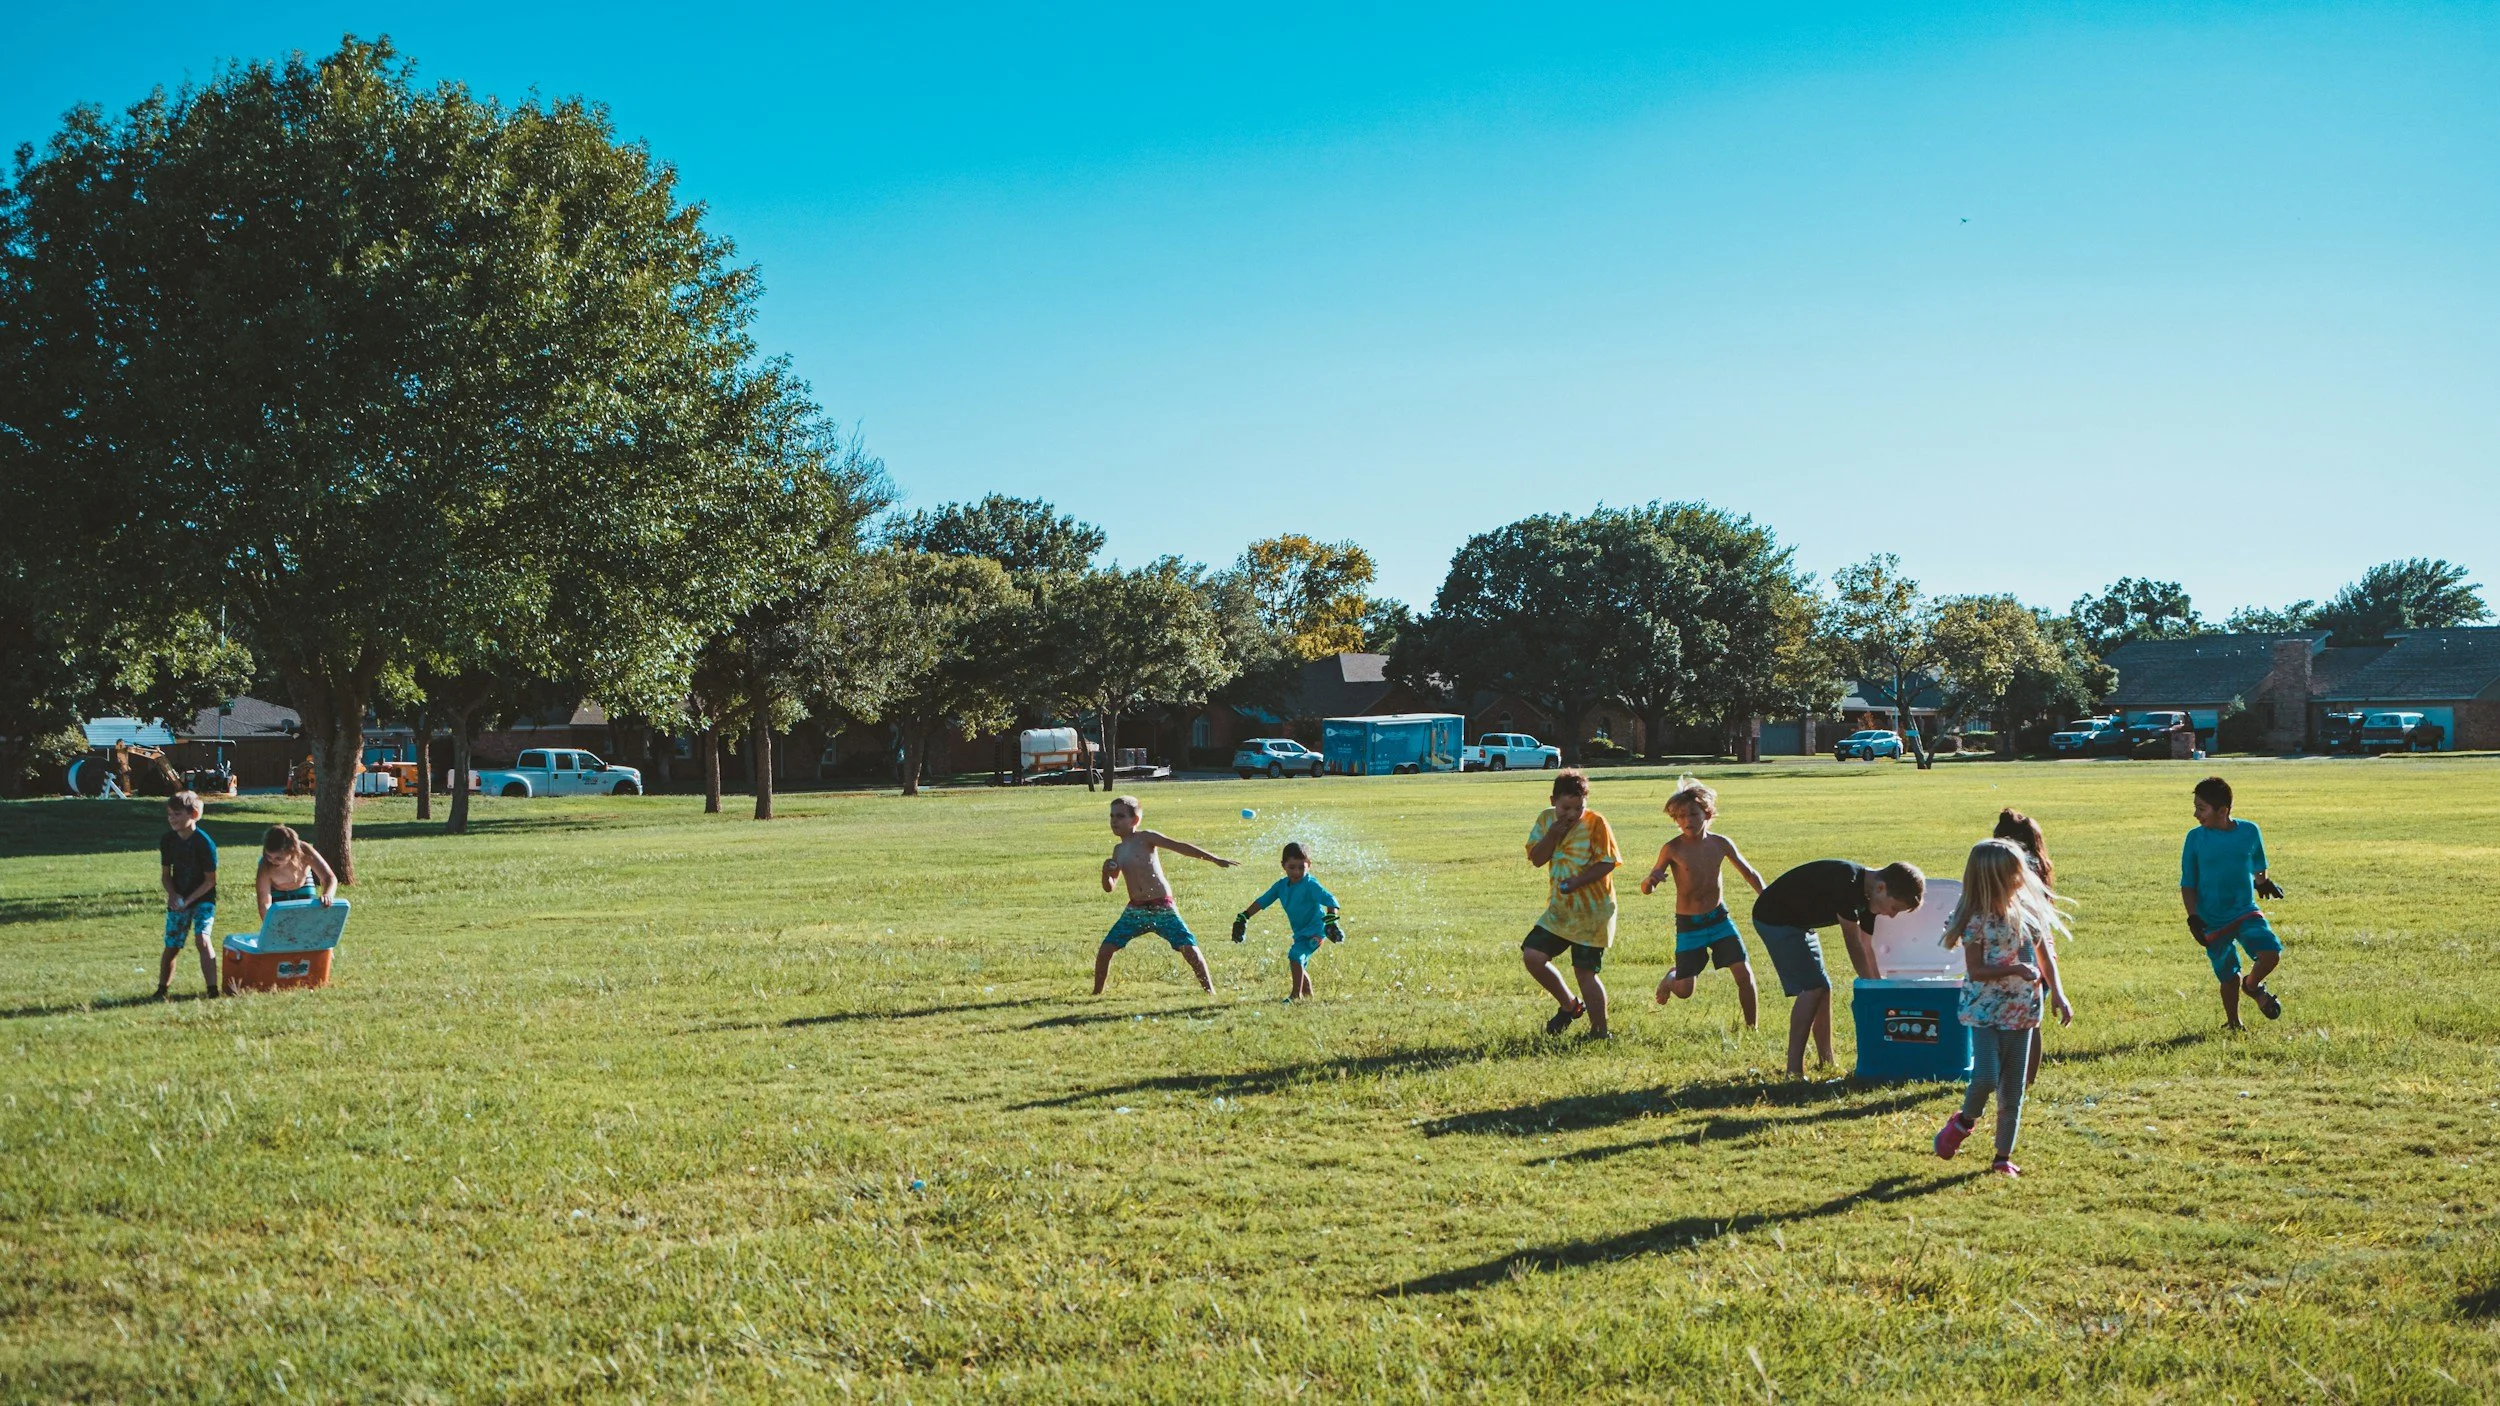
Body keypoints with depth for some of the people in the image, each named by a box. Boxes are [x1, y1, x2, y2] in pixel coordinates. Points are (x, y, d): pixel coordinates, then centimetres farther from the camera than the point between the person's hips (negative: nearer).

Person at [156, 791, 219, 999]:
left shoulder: (204, 843, -17)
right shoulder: (167, 840, -2)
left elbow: (210, 880, -13)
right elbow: (165, 874, 7)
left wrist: (188, 900, -18)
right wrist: (172, 895, -11)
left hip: (203, 898, -5)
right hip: (177, 900, 5)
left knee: (202, 939, -21)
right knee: (171, 947, 8)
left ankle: (212, 989, -21)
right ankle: (162, 989, 25)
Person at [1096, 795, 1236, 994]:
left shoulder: (1145, 838, -3)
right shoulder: (1118, 850, 13)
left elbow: (1180, 846, -7)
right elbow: (1108, 888, 20)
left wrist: (1215, 860, -11)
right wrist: (1106, 872, -4)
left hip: (1162, 908, -5)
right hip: (1135, 910, 5)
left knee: (1188, 947, -13)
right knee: (1105, 950, -4)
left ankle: (1209, 990, -2)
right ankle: (1097, 993, 11)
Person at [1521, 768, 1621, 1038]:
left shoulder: (1595, 823, -12)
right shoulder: (1546, 819, 3)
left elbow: (1607, 863, -14)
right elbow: (1536, 858, 0)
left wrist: (1577, 881, -25)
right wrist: (1553, 834, -16)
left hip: (1592, 911, -6)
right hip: (1559, 909, 6)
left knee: (1585, 971, -5)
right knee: (1532, 955, -2)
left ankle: (1600, 1031, 9)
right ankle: (1568, 1006, 19)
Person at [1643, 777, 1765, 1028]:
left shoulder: (1720, 844, -6)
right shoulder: (1672, 849, -15)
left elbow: (1749, 873, 9)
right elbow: (1646, 889, -13)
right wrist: (1651, 881, -37)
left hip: (1719, 918, 2)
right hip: (1688, 925, -2)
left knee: (1744, 975, -7)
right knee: (1684, 990, 0)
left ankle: (1751, 1027, 12)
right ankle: (1670, 978, 36)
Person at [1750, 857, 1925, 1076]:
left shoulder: (1867, 896, -1)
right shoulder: (1847, 883, -29)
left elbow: (1865, 947, 9)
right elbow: (1853, 945, -23)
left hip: (1798, 922, 10)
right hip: (1775, 917, -10)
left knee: (1822, 988, 10)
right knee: (1812, 987, -16)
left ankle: (1826, 1063, 18)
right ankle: (1794, 1071, -17)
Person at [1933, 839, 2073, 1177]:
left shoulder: (2030, 909, 2)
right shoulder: (1978, 920, -13)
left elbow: (2046, 956, 10)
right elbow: (1975, 970, -14)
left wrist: (2058, 994, -1)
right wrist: (2015, 969, -26)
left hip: (2021, 1011, 5)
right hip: (1986, 1010, -5)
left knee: (2013, 1089, 7)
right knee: (1986, 1077, -16)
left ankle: (2003, 1158, 18)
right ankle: (1964, 1122, 17)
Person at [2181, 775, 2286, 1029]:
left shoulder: (2249, 831, -3)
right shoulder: (2196, 838, -7)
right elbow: (2187, 884, -3)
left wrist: (2263, 883, 8)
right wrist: (2194, 917, -12)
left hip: (2246, 912, 1)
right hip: (2212, 921, -1)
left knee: (2271, 954, -20)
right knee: (2229, 978, 5)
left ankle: (2252, 985, 13)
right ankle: (2233, 1023, 30)